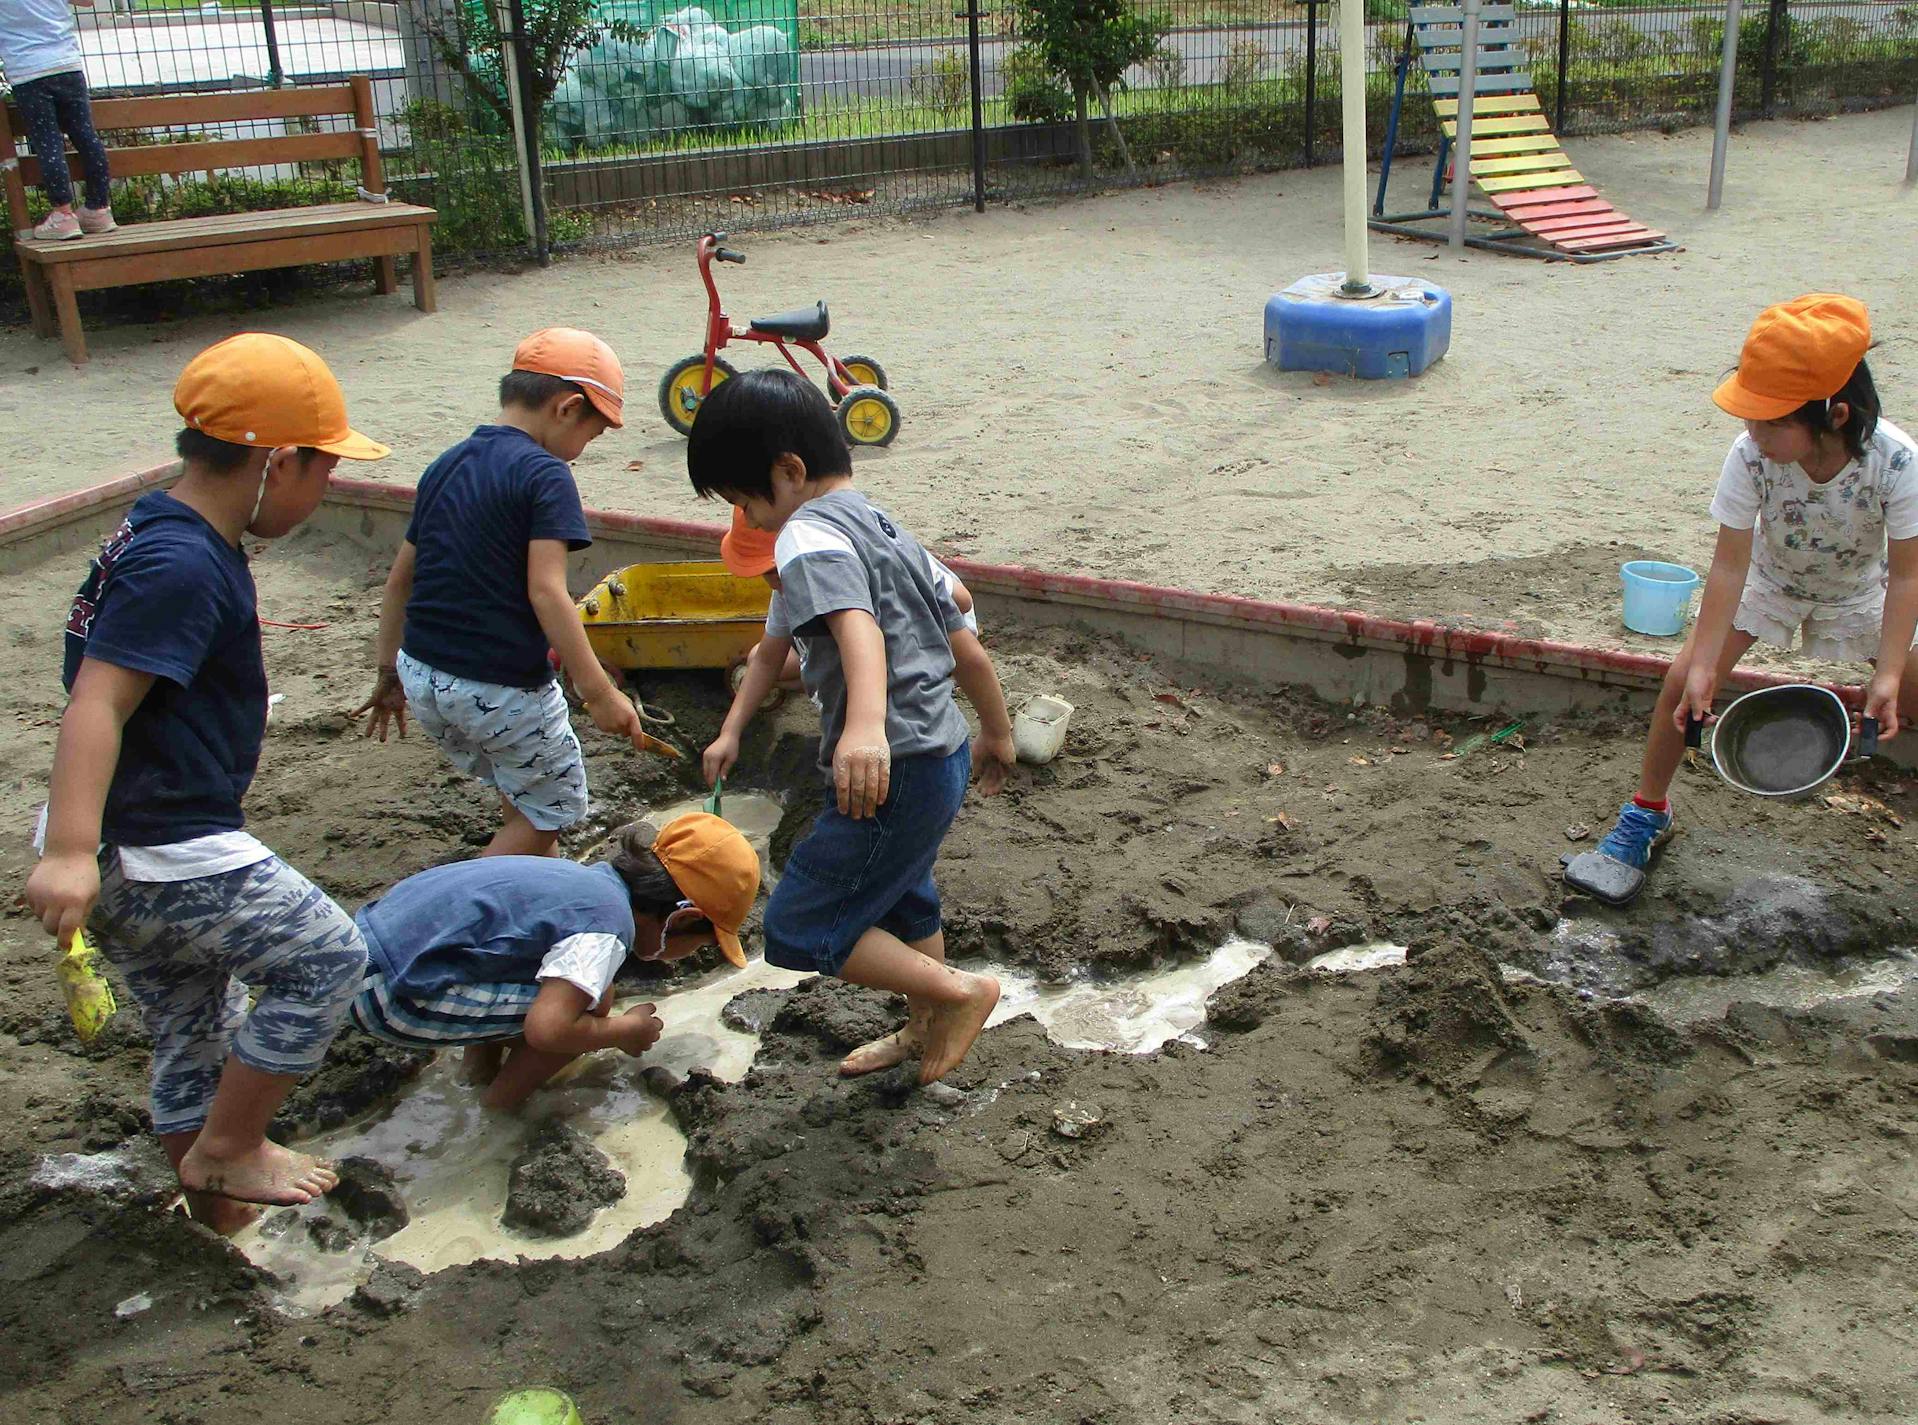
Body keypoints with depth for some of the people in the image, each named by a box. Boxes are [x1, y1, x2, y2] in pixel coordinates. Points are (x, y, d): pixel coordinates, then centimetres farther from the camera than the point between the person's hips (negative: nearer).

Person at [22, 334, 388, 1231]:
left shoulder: (161, 538, 11)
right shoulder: (182, 566, -21)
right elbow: (96, 703, -29)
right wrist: (69, 853, -38)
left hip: (121, 854, 10)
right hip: (166, 857, -10)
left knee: (193, 1035, 21)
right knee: (325, 957, 4)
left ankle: (217, 1206, 37)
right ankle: (227, 1150, 13)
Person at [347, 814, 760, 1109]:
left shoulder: (587, 878, 9)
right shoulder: (607, 929, -17)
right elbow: (546, 1029, -27)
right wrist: (626, 1030, -8)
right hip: (395, 995, -9)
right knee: (592, 1001, -10)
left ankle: (482, 1054, 21)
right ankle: (505, 1096, 9)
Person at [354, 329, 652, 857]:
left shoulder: (445, 466, 10)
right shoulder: (544, 476, -13)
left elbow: (400, 577, 14)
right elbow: (546, 592, -23)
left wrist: (390, 673, 23)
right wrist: (599, 691, -23)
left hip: (421, 677, 8)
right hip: (500, 691, -8)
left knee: (520, 791, 26)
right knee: (552, 808, 13)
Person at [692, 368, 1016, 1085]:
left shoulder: (809, 536, -16)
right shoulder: (886, 528, 14)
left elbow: (857, 627, -37)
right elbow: (968, 652, 19)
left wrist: (866, 726, -53)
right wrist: (997, 734, 31)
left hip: (896, 773, -10)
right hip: (942, 757, 11)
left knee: (799, 931, 0)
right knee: (900, 900, 31)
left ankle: (960, 991, 7)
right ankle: (928, 1029, 50)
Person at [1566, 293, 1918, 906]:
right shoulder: (1751, 455, -33)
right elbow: (1730, 566, -28)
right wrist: (1703, 666, -30)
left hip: (1859, 590, 0)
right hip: (1769, 578, 0)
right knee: (1683, 681, -13)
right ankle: (1649, 811, 7)